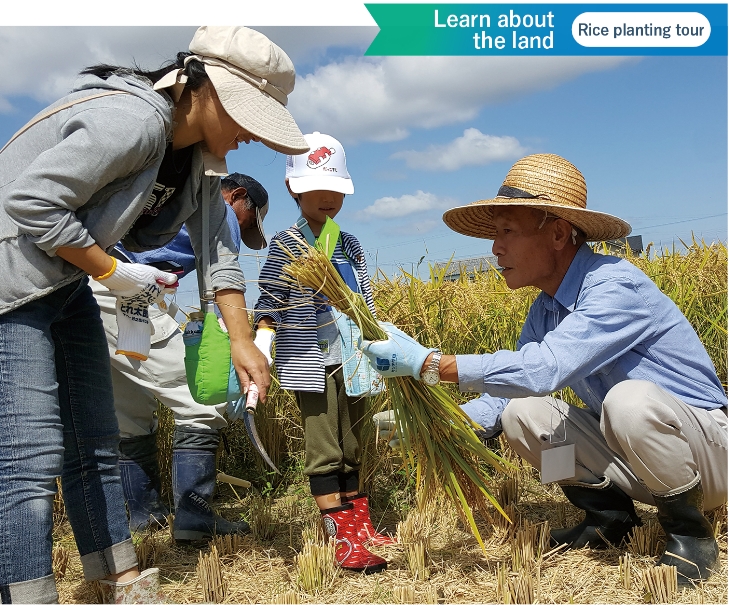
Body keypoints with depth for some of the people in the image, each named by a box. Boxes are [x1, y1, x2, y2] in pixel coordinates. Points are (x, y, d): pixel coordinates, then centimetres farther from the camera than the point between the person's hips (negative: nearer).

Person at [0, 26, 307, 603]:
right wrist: (117, 274, -18)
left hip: (66, 287, 9)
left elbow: (217, 249, 4)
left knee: (95, 446, 11)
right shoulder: (131, 121, -25)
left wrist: (242, 340, -2)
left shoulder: (202, 156, 3)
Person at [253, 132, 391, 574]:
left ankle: (361, 526, 25)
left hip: (351, 362, 6)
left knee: (353, 448, 13)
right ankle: (345, 539, 5)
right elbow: (269, 305, -8)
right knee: (323, 450, -2)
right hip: (310, 363, -5)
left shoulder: (351, 246, 13)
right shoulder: (286, 245, -3)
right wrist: (258, 358, -17)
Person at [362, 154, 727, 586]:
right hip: (628, 457, 7)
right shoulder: (544, 311, 0)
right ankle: (610, 514, 7)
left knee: (630, 401, -37)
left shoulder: (616, 286, -27)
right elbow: (511, 388, -1)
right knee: (520, 412, -11)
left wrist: (426, 362, -37)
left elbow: (545, 369, -40)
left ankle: (690, 530, -9)